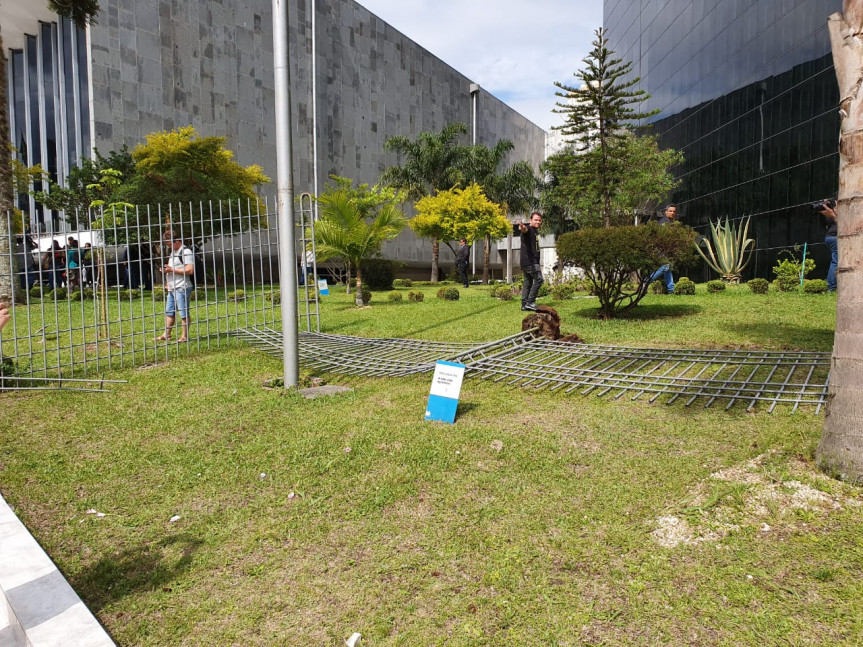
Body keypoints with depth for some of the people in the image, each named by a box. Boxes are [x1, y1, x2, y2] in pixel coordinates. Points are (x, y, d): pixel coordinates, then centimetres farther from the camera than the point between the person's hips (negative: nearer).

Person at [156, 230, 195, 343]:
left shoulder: (186, 252, -11)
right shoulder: (173, 252, 19)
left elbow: (190, 270, -20)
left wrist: (172, 270, -18)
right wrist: (166, 269, 7)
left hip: (182, 287, -9)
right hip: (172, 288, 10)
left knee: (183, 313, -3)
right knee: (169, 312, 12)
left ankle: (185, 336, 4)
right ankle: (166, 335, 19)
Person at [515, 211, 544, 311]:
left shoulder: (535, 231, 24)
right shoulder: (528, 229, -7)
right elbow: (525, 230, -34)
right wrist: (522, 228, -59)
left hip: (533, 261, 10)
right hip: (530, 261, -10)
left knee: (528, 283, 8)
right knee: (539, 279, -15)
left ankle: (524, 305, 8)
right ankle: (530, 302, -15)